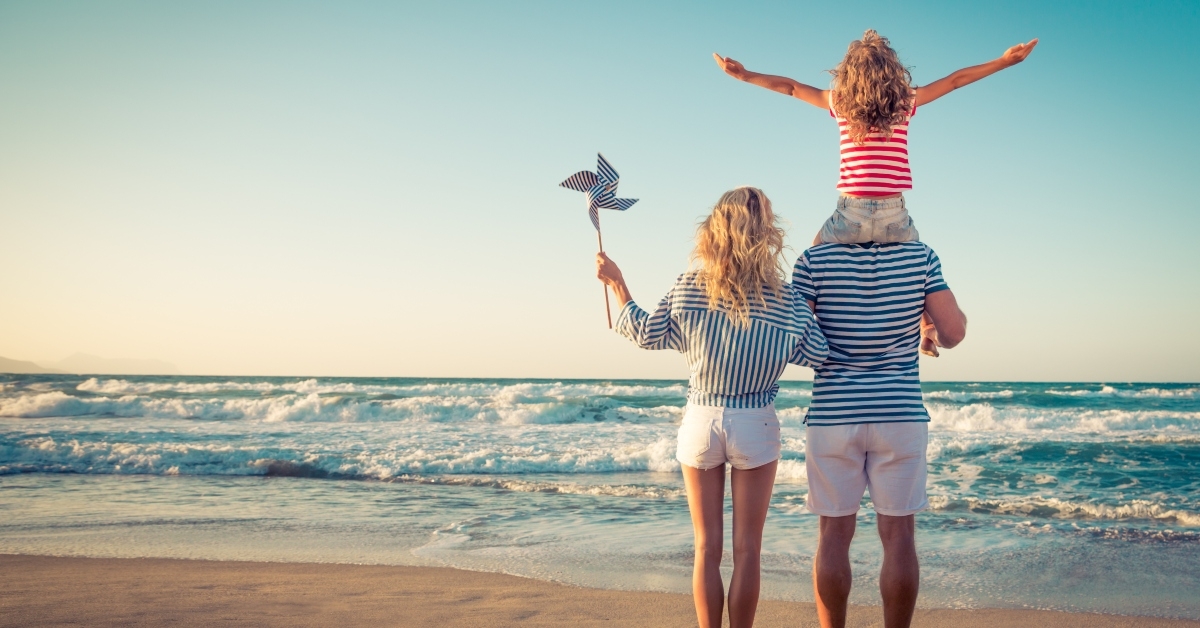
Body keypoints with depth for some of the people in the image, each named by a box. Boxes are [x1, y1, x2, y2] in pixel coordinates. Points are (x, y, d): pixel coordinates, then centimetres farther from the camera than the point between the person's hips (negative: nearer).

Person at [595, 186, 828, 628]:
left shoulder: (687, 289, -8)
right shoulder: (786, 301, -11)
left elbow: (646, 335, 5)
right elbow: (818, 355, 0)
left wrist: (616, 283, 16)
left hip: (700, 424, 1)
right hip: (755, 426, -1)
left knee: (707, 548, 10)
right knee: (746, 550, 7)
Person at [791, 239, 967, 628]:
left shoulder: (816, 260, -4)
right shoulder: (921, 257, -2)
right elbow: (954, 331, -4)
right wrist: (934, 335, 19)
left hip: (832, 415, 0)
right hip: (901, 413, 0)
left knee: (834, 535, 7)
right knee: (898, 536, 5)